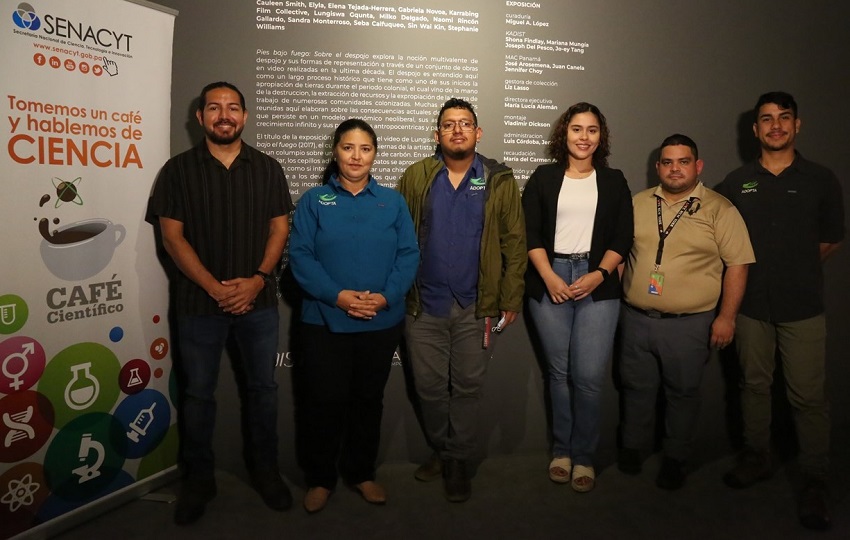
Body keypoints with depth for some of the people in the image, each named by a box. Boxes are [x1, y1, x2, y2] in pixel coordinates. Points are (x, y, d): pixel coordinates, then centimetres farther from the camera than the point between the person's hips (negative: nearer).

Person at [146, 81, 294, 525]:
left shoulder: (267, 168, 5)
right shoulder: (179, 169, 0)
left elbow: (279, 229, 3)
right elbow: (172, 236, -4)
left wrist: (258, 279, -12)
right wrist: (215, 288, -13)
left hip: (258, 301, 1)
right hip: (200, 302, -1)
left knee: (262, 387, 10)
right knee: (198, 393, 9)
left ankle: (265, 470, 28)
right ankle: (199, 479, 27)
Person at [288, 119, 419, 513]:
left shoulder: (392, 201, 5)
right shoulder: (313, 201, 0)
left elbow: (409, 254, -1)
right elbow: (300, 255, -7)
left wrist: (386, 296, -16)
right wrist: (336, 295, -19)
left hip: (382, 323, 2)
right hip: (325, 321, -2)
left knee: (369, 399, 14)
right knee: (325, 401, 4)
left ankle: (361, 472, 33)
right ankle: (320, 478, 26)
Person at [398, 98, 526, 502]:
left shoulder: (499, 181, 1)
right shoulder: (416, 177, 2)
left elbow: (514, 241, 0)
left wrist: (511, 299, -4)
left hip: (478, 307, -1)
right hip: (425, 305, 1)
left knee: (468, 387, 9)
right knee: (429, 387, 12)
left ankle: (458, 461, 27)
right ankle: (440, 450, 34)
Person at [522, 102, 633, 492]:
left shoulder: (613, 181, 11)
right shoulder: (544, 177, 9)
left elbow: (622, 238, 7)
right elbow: (530, 233, 2)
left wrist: (598, 275, -8)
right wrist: (549, 277, -9)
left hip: (597, 284, 0)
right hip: (549, 281, 0)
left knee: (588, 376, -5)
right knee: (559, 372, 6)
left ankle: (583, 455, 13)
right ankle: (561, 450, 22)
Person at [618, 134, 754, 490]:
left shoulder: (719, 210, -4)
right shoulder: (638, 203, 7)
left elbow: (737, 264, -5)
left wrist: (726, 317, -9)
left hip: (689, 324, -3)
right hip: (636, 319, 3)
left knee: (682, 393, 10)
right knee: (636, 387, 14)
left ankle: (675, 459, 28)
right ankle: (632, 447, 33)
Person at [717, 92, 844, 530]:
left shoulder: (821, 180, 4)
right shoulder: (736, 182, 7)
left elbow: (831, 240, 9)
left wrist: (795, 270, 6)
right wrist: (754, 271, 4)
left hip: (802, 307, -2)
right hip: (751, 303, 2)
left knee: (807, 395, -1)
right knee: (753, 385, 12)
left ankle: (815, 482, 12)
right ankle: (756, 459, 27)